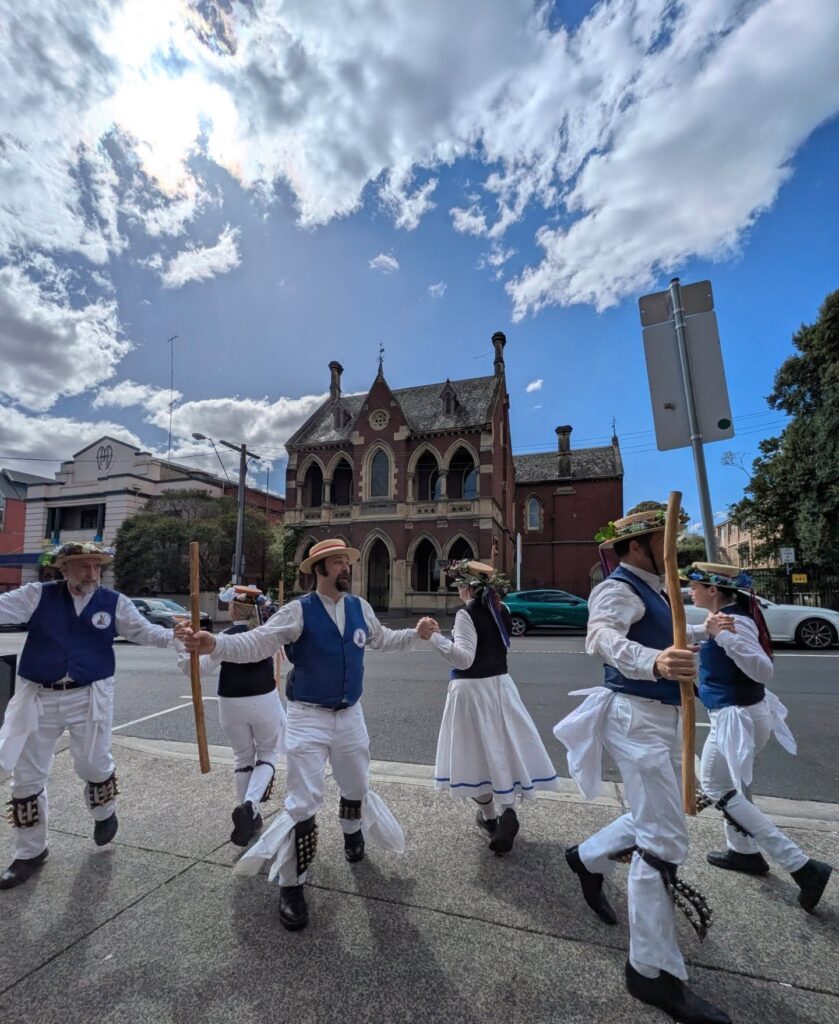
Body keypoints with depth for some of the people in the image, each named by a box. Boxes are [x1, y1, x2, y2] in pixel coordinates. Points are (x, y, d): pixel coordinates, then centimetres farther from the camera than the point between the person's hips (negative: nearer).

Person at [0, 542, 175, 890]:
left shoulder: (114, 602, -5)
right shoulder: (37, 595, -3)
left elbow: (143, 630, -7)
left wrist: (175, 636, -24)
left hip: (89, 696, -1)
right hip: (38, 697, 2)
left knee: (92, 763, 7)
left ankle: (104, 814, 42)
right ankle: (30, 852, 35)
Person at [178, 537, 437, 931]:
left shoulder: (360, 607, -2)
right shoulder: (298, 611, -17)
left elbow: (382, 639, 14)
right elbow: (255, 643, -24)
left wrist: (416, 633, 4)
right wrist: (214, 644, -41)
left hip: (350, 714, 5)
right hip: (308, 717, -5)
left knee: (357, 786, 25)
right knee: (304, 802, -2)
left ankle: (351, 833, 58)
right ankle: (291, 886, 22)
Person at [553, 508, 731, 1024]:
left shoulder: (652, 588, 14)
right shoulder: (620, 588, -17)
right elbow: (602, 637, -38)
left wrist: (705, 630, 49)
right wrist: (654, 662, -55)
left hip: (665, 719, 10)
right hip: (638, 718, -10)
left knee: (660, 817, 23)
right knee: (663, 841, -3)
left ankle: (589, 857, 43)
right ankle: (654, 970, 14)